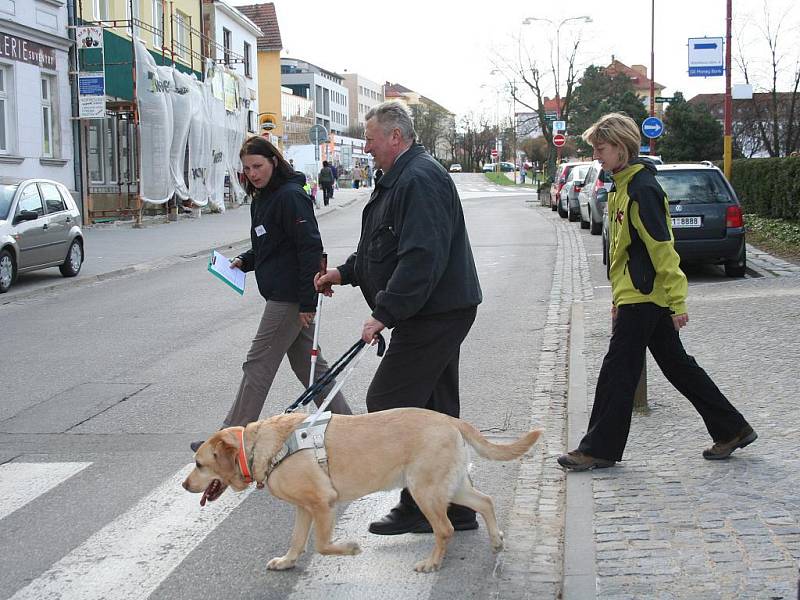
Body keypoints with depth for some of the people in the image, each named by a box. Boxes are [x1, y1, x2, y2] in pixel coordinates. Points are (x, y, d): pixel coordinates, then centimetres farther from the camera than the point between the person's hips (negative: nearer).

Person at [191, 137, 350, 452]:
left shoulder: (290, 196, -17)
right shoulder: (261, 199, 14)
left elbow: (310, 248, -21)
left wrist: (307, 302, -22)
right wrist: (245, 260, 6)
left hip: (290, 298, -10)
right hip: (282, 296, 10)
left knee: (258, 366, -3)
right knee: (307, 364, 14)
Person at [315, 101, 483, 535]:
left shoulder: (420, 180, -17)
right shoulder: (400, 179, 18)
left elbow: (422, 257, -27)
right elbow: (383, 250, 29)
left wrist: (385, 313, -26)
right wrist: (345, 273, 19)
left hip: (434, 315, -11)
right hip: (441, 311, 11)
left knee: (387, 404, -7)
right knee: (436, 409, 13)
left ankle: (419, 506, 0)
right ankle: (455, 507, 21)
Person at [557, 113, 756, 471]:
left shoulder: (641, 188, -16)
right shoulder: (622, 187, 14)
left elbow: (662, 247, -19)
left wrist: (677, 300, -20)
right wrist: (618, 299, 21)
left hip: (643, 297, -10)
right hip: (639, 296, 10)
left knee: (618, 371, -3)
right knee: (678, 366, 14)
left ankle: (599, 449, 6)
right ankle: (732, 430, 21)